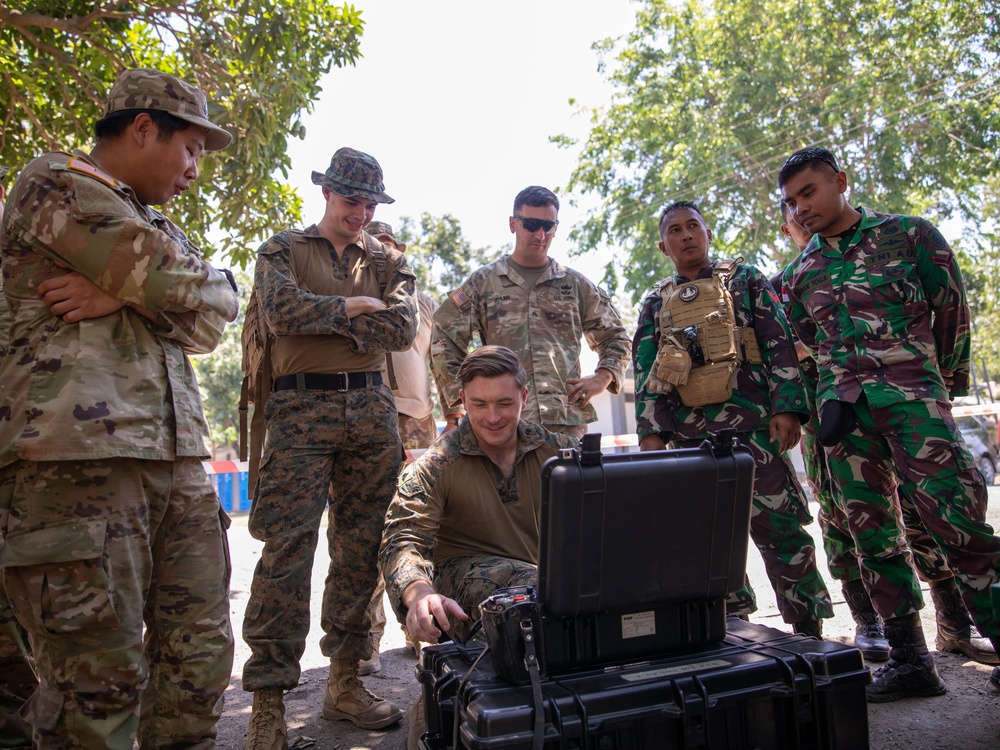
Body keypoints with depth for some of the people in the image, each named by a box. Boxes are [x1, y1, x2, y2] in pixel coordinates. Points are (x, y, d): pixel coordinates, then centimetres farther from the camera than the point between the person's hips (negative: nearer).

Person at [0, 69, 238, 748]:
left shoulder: (154, 221, 27)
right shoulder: (57, 182, 2)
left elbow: (213, 321, 11)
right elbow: (180, 284, -10)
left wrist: (124, 294, -3)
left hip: (176, 458, 8)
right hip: (81, 452, -8)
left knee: (200, 653, 9)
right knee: (100, 675, -3)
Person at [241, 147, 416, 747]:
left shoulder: (389, 260, 18)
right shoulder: (284, 250, 12)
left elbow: (403, 328, 0)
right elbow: (283, 310, -9)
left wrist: (321, 318, -3)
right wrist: (352, 308, -2)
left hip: (372, 410, 3)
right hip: (302, 410, -3)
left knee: (362, 546, 4)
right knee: (287, 548, -8)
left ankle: (345, 682, 16)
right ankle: (269, 701, 0)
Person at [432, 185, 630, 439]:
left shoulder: (576, 284, 15)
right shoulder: (484, 282, 9)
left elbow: (615, 338, 23)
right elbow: (445, 345, 7)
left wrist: (603, 378, 4)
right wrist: (455, 412, 0)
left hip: (569, 419, 2)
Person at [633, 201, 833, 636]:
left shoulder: (744, 279, 12)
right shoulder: (656, 302, 19)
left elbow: (779, 344, 4)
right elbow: (645, 371, 13)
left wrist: (786, 406, -8)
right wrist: (651, 431, 2)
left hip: (753, 426, -3)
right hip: (689, 437, 3)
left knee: (780, 529, -4)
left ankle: (809, 629, 9)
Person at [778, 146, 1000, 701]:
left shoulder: (910, 234, 7)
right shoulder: (798, 274, 16)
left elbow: (952, 310, 9)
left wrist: (943, 383, 12)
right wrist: (834, 395, 11)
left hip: (912, 396, -3)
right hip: (843, 410, 4)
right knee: (872, 532, 2)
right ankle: (909, 659, 9)